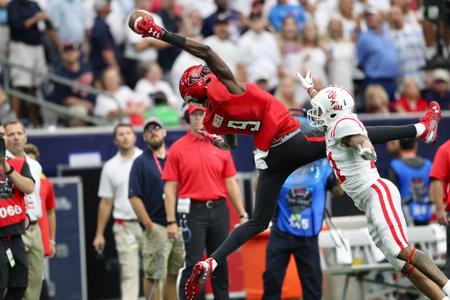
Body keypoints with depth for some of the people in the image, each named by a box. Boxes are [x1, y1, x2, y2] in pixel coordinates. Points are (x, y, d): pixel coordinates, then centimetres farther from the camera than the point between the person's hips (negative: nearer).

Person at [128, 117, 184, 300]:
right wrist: (148, 224, -13)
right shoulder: (141, 162, 1)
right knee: (153, 275, -7)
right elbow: (134, 196, -6)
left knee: (174, 275, 7)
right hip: (157, 227, -5)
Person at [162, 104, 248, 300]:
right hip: (193, 211, -4)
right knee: (193, 264, -8)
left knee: (221, 262, 9)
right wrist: (171, 222, -9)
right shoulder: (178, 149, -1)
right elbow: (170, 188, -3)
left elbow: (231, 183, 11)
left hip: (219, 210, 4)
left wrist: (242, 215, 6)